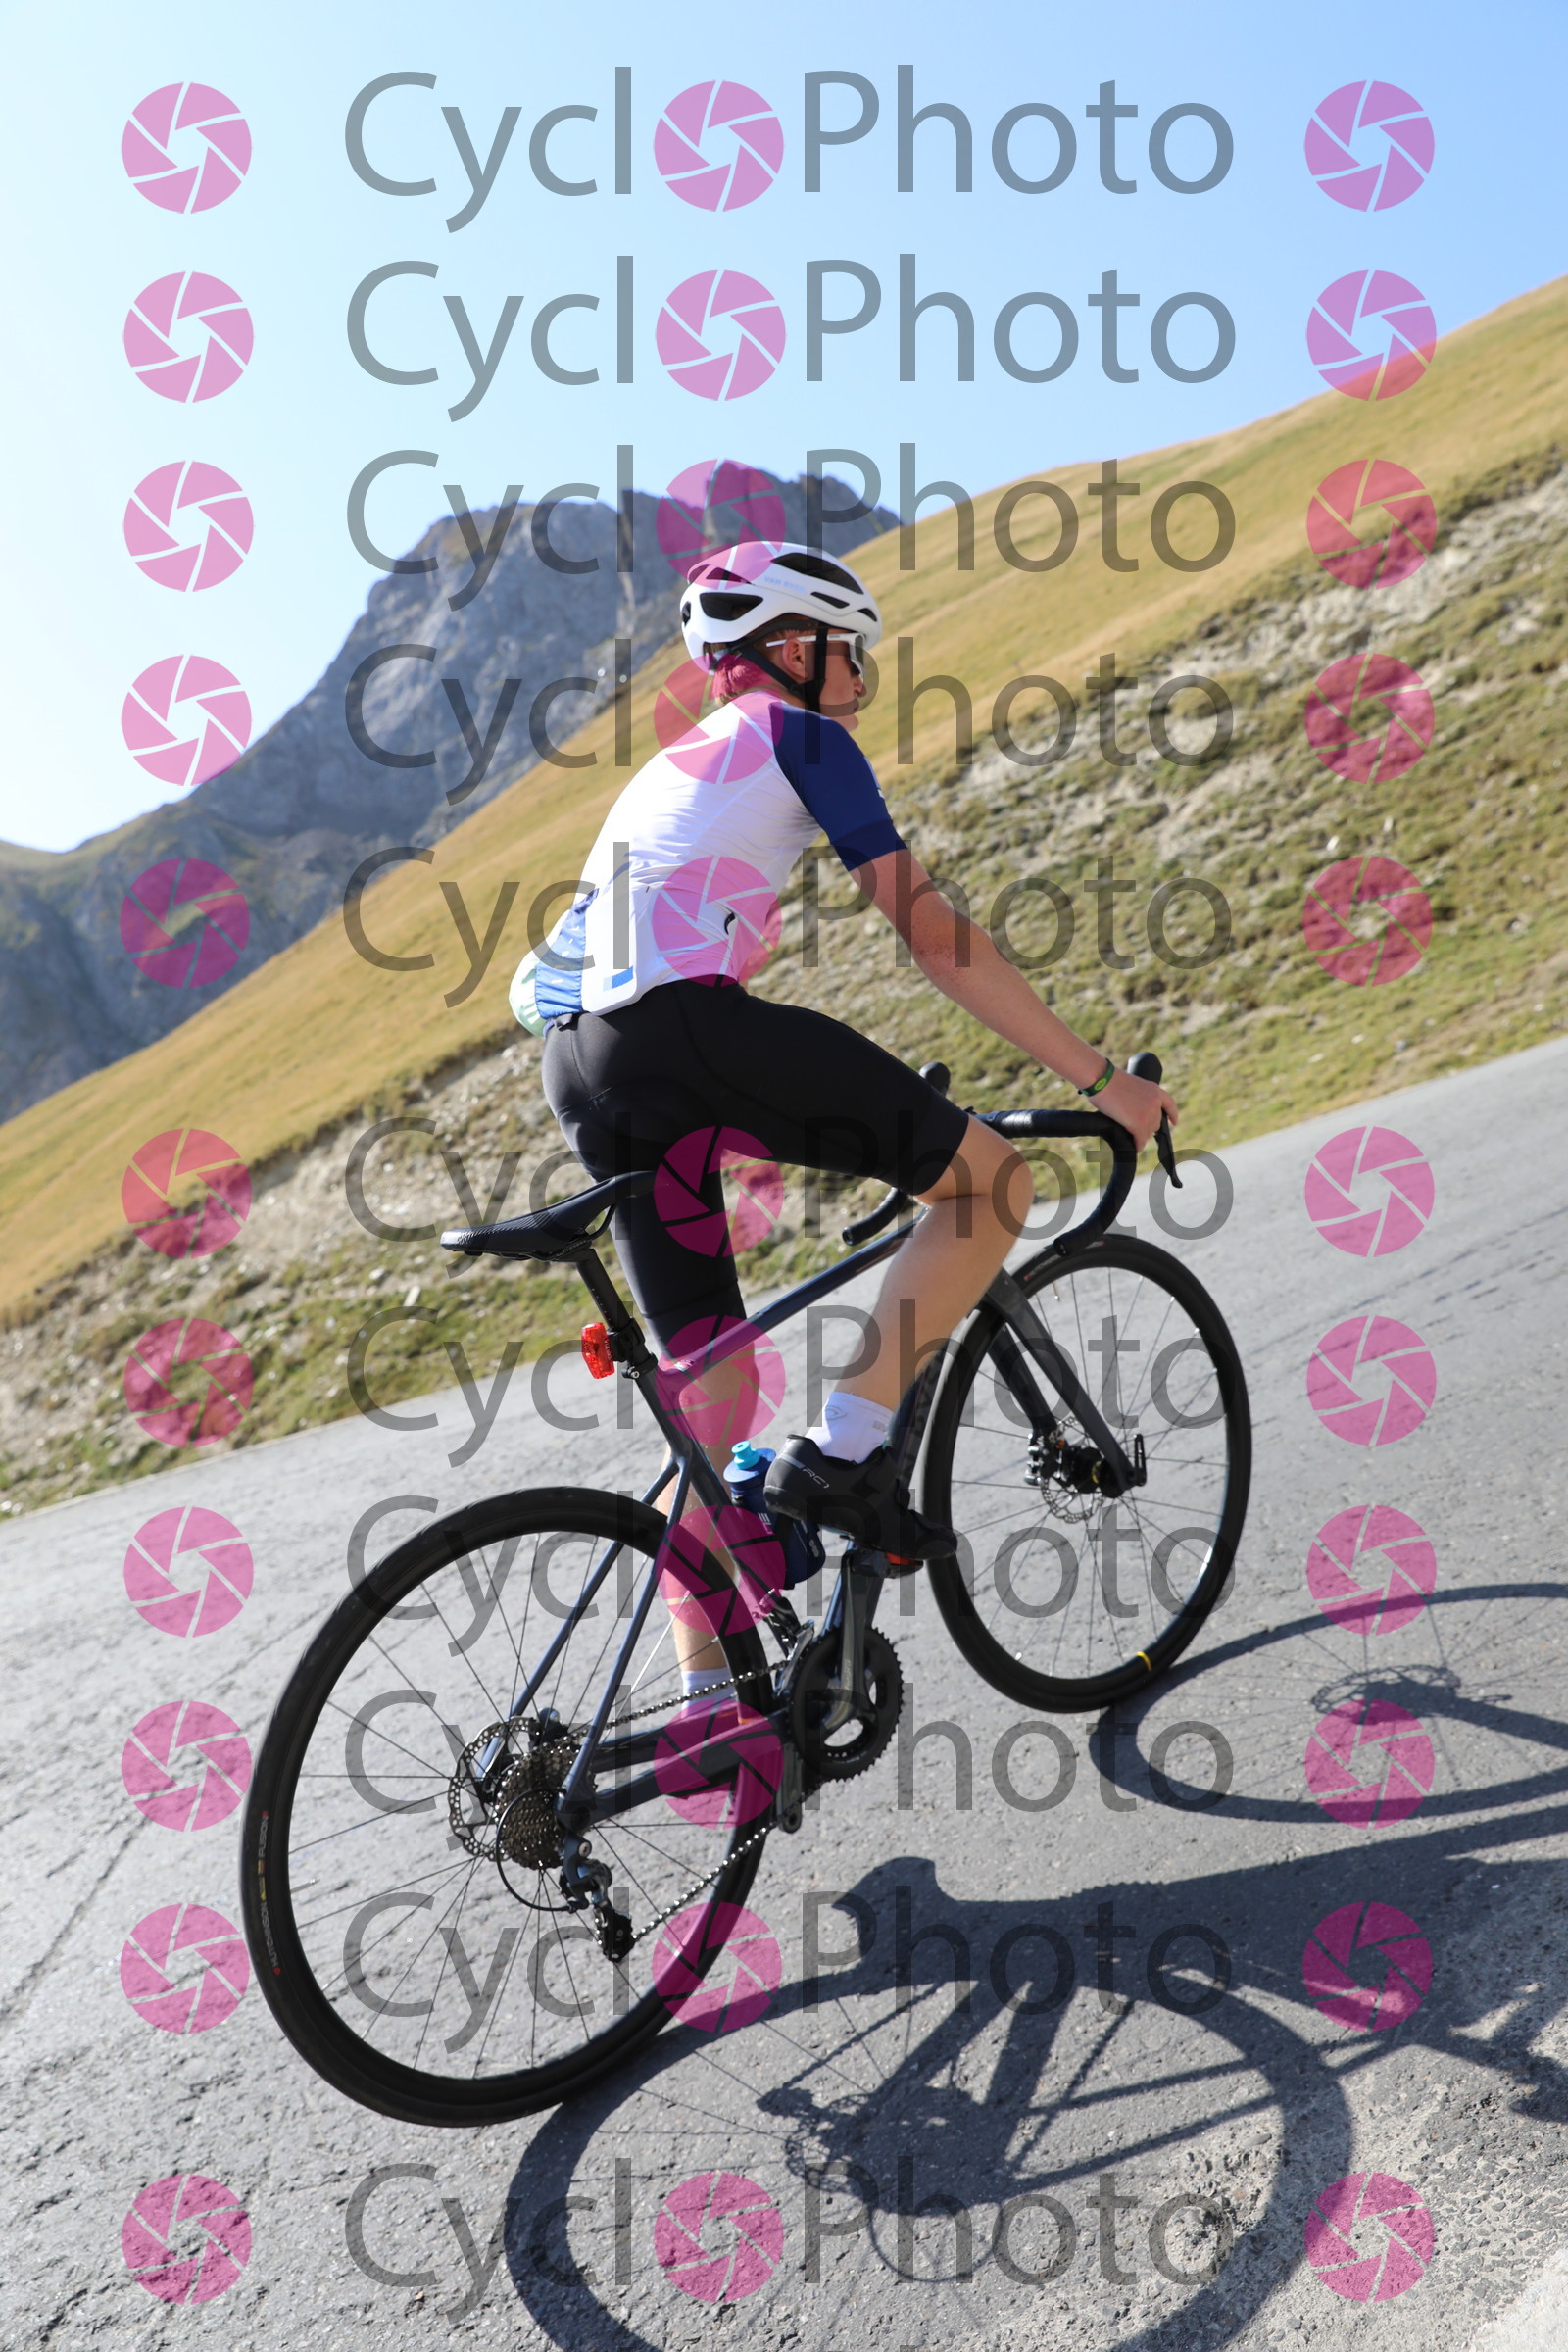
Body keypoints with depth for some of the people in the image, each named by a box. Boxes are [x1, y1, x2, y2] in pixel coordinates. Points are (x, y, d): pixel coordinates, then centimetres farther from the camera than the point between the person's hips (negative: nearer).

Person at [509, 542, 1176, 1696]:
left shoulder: (675, 766, 34)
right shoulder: (799, 736, 10)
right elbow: (935, 934, 2)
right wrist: (1100, 1077, 6)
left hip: (581, 1066, 9)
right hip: (683, 1024, -9)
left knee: (708, 1378, 13)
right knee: (994, 1179, 2)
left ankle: (708, 1698, 14)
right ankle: (843, 1452, -4)